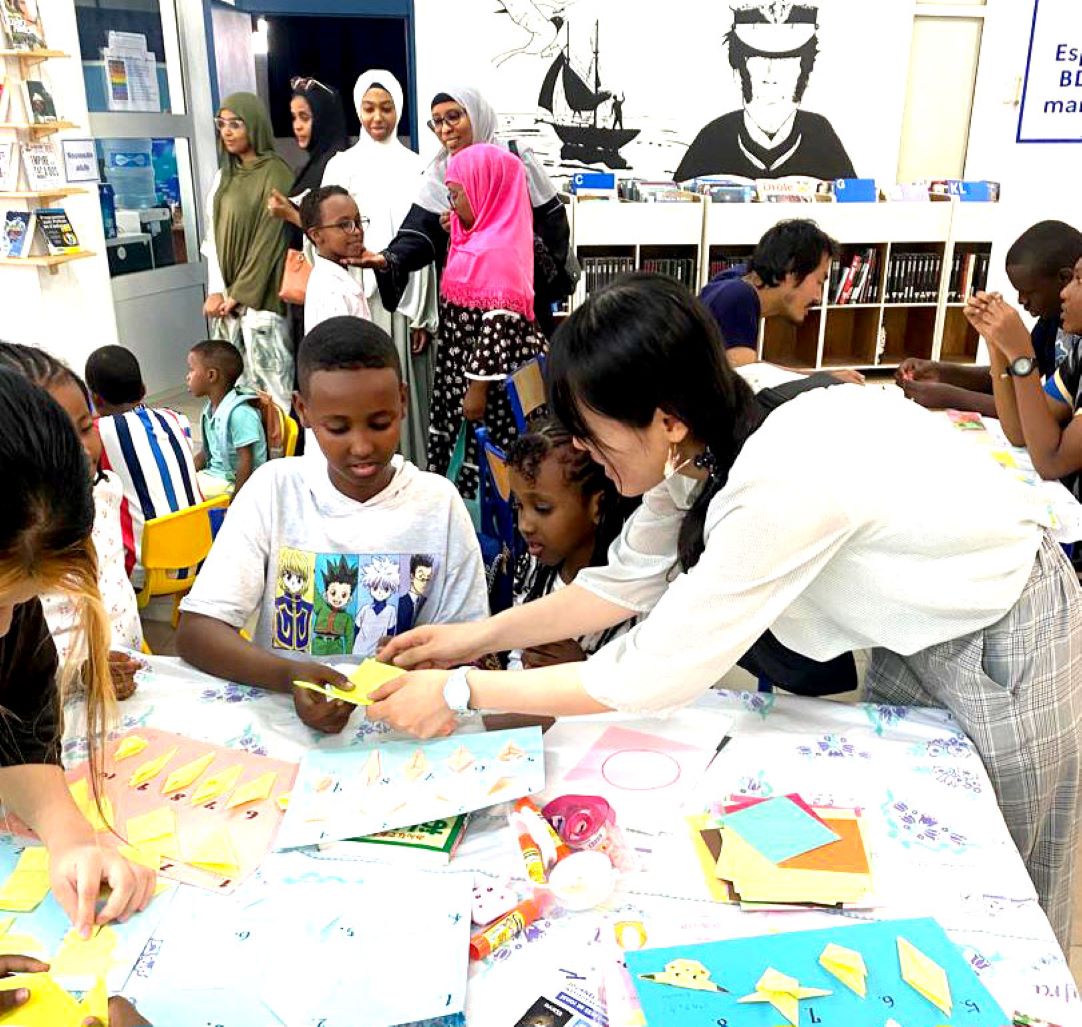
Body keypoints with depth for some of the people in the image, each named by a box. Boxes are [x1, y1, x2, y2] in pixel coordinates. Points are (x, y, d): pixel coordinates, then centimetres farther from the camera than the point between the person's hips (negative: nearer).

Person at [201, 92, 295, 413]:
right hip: (228, 298, 7)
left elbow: (269, 240, -11)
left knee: (268, 380, -6)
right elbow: (213, 236, 12)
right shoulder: (224, 175, 15)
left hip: (261, 297, -7)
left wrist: (240, 294, -10)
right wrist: (217, 291, -1)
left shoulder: (275, 173, -7)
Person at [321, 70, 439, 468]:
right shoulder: (341, 166, 7)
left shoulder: (414, 167, 7)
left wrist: (425, 316, 0)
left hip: (405, 296, 0)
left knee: (404, 391, 1)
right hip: (358, 296, 0)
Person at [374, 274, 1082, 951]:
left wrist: (461, 693, -25)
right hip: (920, 624, 7)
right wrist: (480, 636, -3)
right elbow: (630, 579, -2)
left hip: (1008, 636, -7)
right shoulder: (702, 445, -14)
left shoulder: (782, 483, -39)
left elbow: (654, 674, -33)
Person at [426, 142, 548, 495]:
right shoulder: (484, 240, 10)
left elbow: (498, 325, -24)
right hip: (468, 367, 10)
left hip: (490, 375, -10)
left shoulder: (495, 253, -22)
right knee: (483, 464, 18)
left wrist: (478, 386, -22)